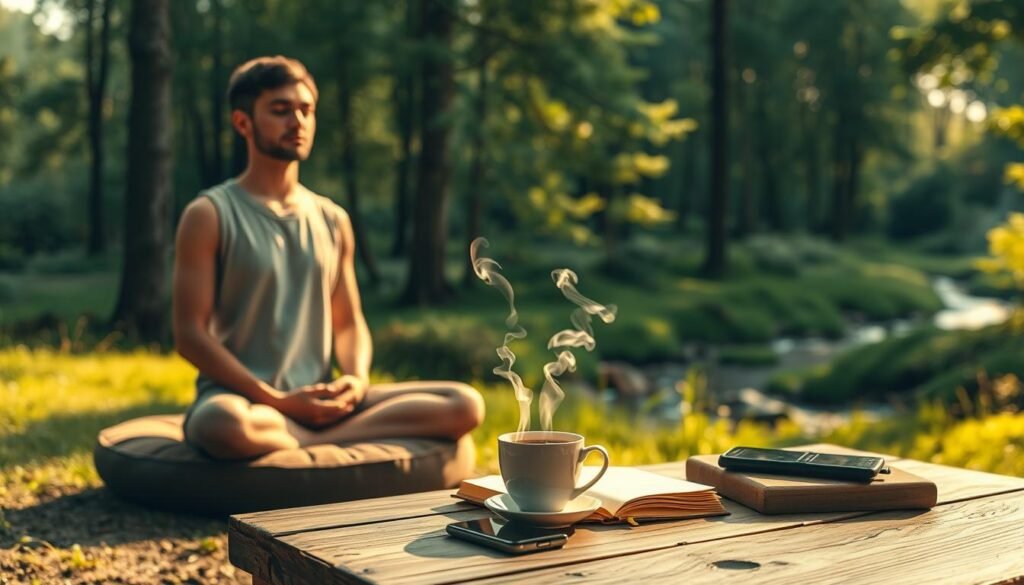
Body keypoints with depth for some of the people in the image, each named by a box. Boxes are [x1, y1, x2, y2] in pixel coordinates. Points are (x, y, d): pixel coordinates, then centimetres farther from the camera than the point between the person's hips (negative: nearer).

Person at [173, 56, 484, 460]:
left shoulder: (332, 221, 15)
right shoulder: (210, 216, -1)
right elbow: (190, 335, -7)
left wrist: (357, 379, -5)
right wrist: (277, 400, -16)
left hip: (321, 401, 6)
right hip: (241, 399, -5)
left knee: (464, 405, -14)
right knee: (226, 426, -43)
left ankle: (297, 442, -18)